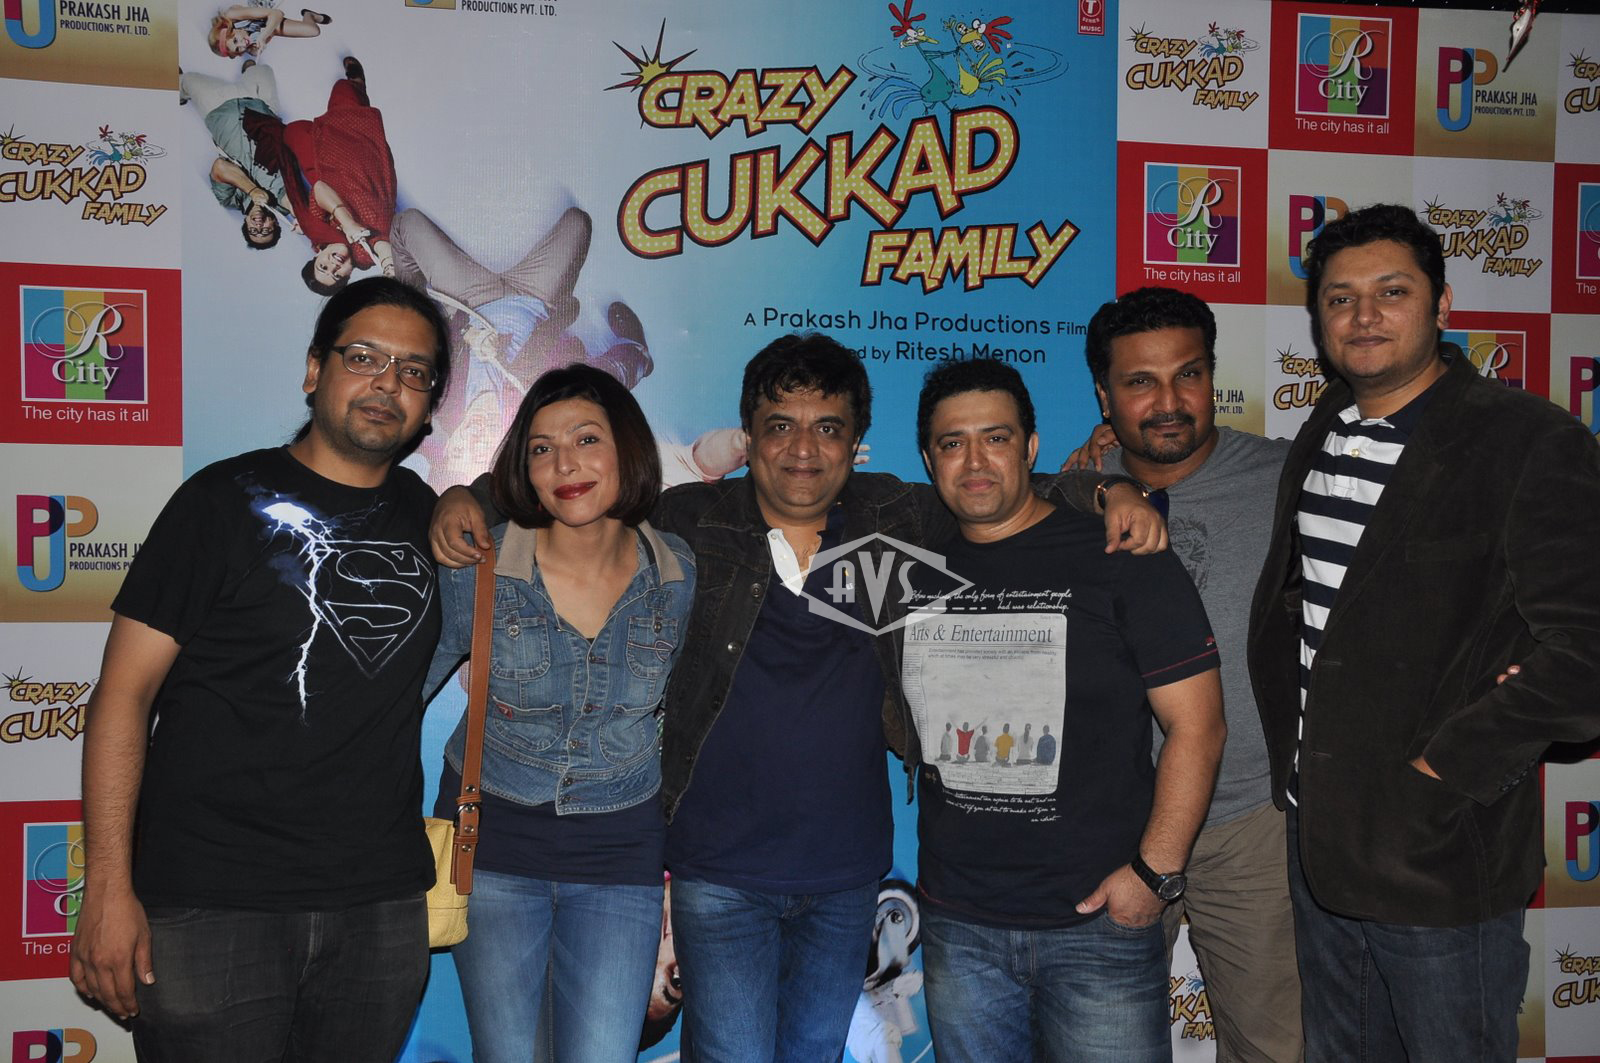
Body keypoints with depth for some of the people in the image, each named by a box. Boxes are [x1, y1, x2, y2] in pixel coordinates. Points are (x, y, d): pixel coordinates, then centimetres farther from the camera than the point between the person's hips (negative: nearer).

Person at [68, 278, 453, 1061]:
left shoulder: (425, 514, 10)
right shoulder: (228, 499, -3)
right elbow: (124, 692, -6)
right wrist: (108, 889, -12)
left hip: (382, 908, 4)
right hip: (212, 906, -4)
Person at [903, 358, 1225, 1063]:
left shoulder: (1120, 559, -7)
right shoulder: (915, 571, 5)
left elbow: (1197, 724, -9)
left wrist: (1155, 870, -14)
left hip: (1099, 919, -3)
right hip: (957, 925, 4)